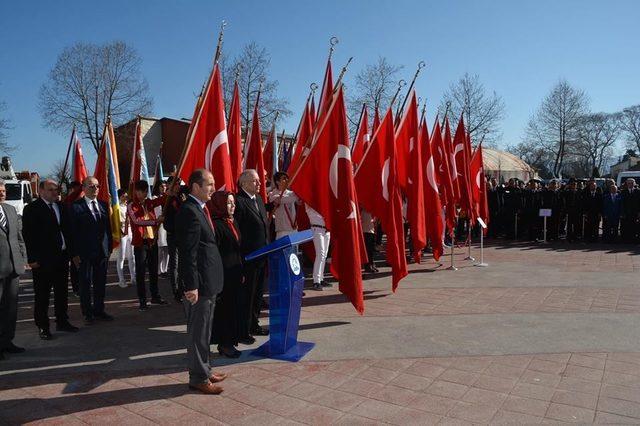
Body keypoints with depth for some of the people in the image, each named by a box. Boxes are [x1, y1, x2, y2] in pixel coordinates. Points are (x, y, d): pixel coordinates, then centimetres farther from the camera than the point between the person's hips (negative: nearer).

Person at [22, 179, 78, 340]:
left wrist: (71, 251, 6)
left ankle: (62, 322, 27)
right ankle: (42, 327, 15)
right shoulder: (32, 209, -6)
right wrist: (32, 258, -13)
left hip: (62, 257, 6)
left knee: (62, 292, 15)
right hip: (43, 259, -6)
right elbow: (28, 234, -8)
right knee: (42, 295, 5)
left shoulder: (61, 207, 11)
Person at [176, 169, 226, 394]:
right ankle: (198, 378, 17)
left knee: (203, 331, 20)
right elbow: (188, 253, -22)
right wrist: (192, 286, -22)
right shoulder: (189, 211, -18)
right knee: (198, 332, 3)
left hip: (208, 282, 10)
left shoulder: (199, 209, 12)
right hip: (200, 283, -10)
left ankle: (204, 370, 34)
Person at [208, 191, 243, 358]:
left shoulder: (231, 222, 12)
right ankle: (224, 344, 14)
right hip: (223, 274, -8)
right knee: (224, 308, 2)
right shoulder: (216, 224, -14)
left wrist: (241, 272, 17)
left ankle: (228, 342, 24)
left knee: (233, 307, 13)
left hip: (235, 273, 8)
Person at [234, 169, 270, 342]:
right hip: (247, 258, -9)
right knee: (246, 295, 2)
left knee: (258, 293, 19)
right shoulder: (238, 201, -16)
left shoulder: (258, 198, 12)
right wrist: (240, 258, -19)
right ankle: (243, 332, 15)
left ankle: (253, 325, 34)